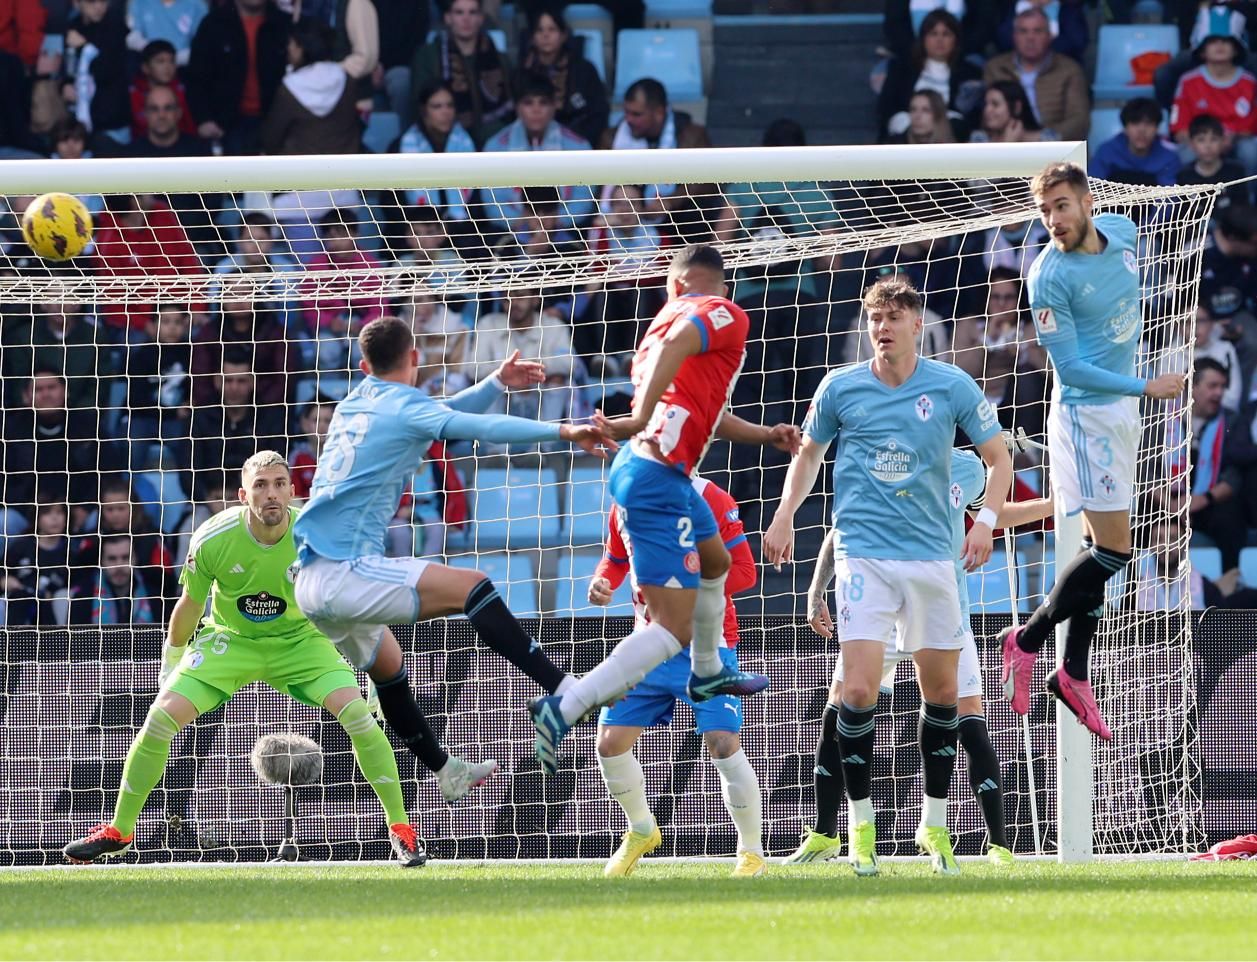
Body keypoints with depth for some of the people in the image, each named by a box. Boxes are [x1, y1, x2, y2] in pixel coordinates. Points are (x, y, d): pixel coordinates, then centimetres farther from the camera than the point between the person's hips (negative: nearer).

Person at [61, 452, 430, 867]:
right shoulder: (212, 539, -22)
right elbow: (189, 607, -4)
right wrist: (170, 668, 5)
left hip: (299, 639, 0)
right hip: (228, 639, 0)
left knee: (357, 714, -23)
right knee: (162, 715, -17)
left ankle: (401, 828, -7)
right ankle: (118, 830, 2)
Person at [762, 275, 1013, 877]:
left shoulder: (952, 388, -1)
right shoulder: (840, 388, 1)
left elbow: (998, 457, 7)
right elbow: (809, 450, 18)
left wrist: (986, 520, -8)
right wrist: (785, 516, 7)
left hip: (932, 557, 1)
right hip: (863, 552, -1)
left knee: (941, 689, 5)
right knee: (859, 688, -13)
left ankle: (935, 823, 20)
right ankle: (859, 823, -1)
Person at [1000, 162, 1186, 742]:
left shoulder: (1122, 232, 0)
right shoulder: (1048, 276, -20)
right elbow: (1070, 368, -19)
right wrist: (1145, 388, -22)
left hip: (1121, 410, 7)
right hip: (1085, 414, -7)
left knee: (1100, 547, 10)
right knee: (1113, 550, -10)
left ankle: (1074, 674, 16)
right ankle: (1027, 640, 6)